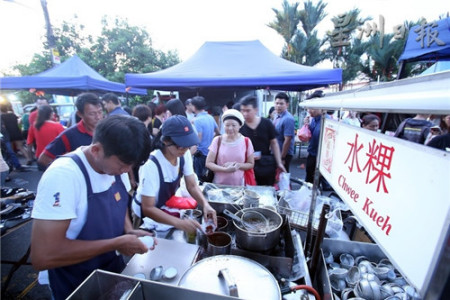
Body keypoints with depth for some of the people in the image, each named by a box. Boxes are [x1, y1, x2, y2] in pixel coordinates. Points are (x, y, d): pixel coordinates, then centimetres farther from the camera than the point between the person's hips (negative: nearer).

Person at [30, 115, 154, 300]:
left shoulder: (115, 162, -12)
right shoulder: (62, 175, -32)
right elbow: (42, 256, -33)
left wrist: (129, 231, -12)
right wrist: (117, 243, -28)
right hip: (75, 285, -5)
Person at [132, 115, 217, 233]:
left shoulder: (185, 155, -17)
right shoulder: (151, 165, -35)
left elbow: (192, 186, -13)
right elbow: (148, 209, -30)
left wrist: (205, 204, -30)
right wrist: (179, 223, -41)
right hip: (146, 215, -5)